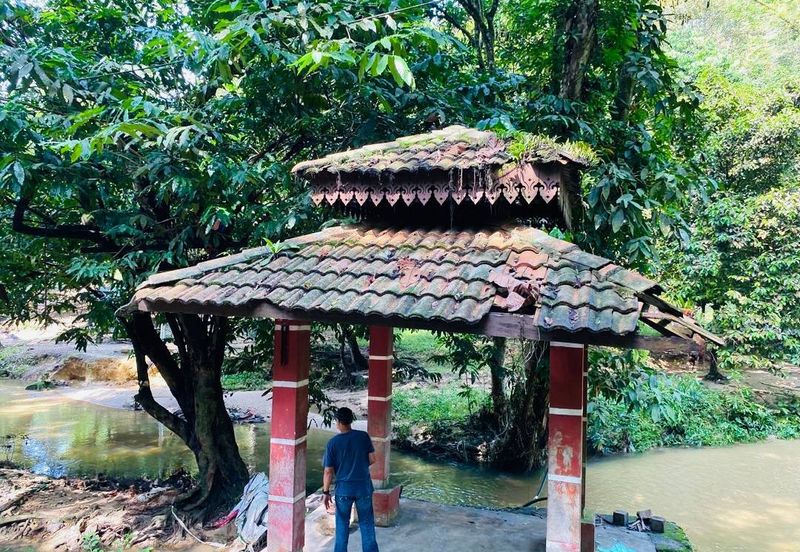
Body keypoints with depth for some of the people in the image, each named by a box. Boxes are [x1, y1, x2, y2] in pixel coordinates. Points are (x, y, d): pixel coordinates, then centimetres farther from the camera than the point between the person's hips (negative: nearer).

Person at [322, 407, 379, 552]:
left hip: (343, 488, -1)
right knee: (367, 523, 13)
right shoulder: (364, 436, -8)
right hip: (364, 487, 1)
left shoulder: (333, 442, -11)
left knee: (342, 524, 15)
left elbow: (328, 471, -8)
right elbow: (372, 459, -2)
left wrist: (326, 492, 1)